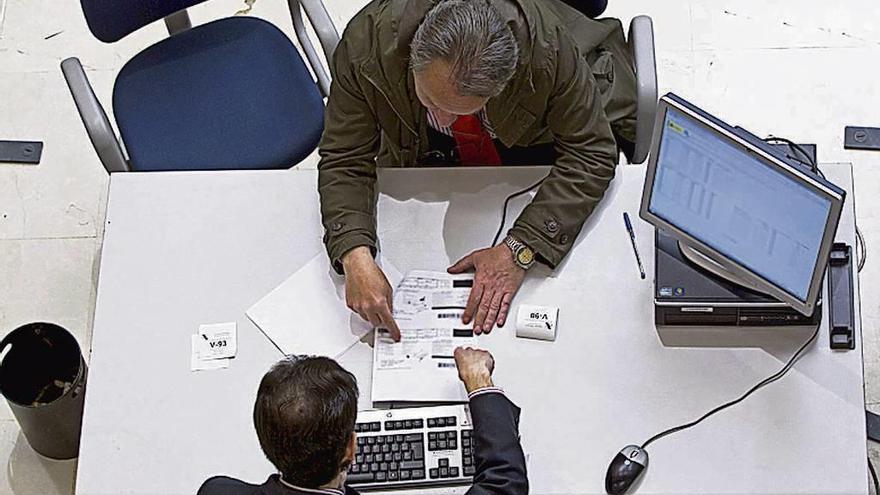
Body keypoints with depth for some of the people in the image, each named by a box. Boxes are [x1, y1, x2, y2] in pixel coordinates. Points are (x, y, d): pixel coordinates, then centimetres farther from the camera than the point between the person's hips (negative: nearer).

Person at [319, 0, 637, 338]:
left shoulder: (547, 42, -40)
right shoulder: (367, 42, -36)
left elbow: (590, 153, -28)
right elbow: (344, 160, -24)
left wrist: (518, 250, -37)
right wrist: (355, 256, -41)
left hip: (535, 141, 0)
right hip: (425, 151, 1)